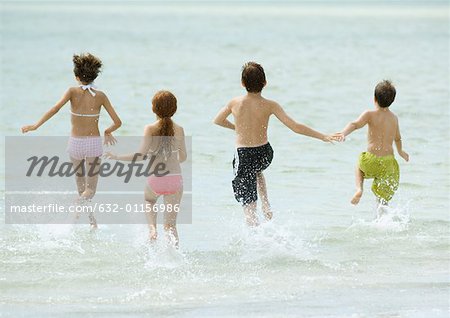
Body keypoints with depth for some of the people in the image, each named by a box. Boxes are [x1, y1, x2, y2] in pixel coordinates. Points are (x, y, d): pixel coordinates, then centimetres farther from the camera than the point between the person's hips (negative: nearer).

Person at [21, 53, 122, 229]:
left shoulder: (73, 91, -8)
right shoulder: (100, 96, -5)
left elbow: (56, 108, -25)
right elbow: (117, 122, -5)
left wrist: (36, 125, -26)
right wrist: (107, 132, 17)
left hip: (75, 143, 1)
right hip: (94, 142, -1)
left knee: (81, 185, 23)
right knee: (90, 189, 2)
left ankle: (92, 220, 31)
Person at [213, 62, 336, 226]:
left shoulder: (235, 103, -7)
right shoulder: (269, 105, -10)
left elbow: (217, 121, 11)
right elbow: (295, 127, -13)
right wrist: (323, 136, -7)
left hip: (243, 155, -2)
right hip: (265, 154, 2)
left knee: (249, 206, 3)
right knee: (257, 170, 40)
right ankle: (266, 206, 28)